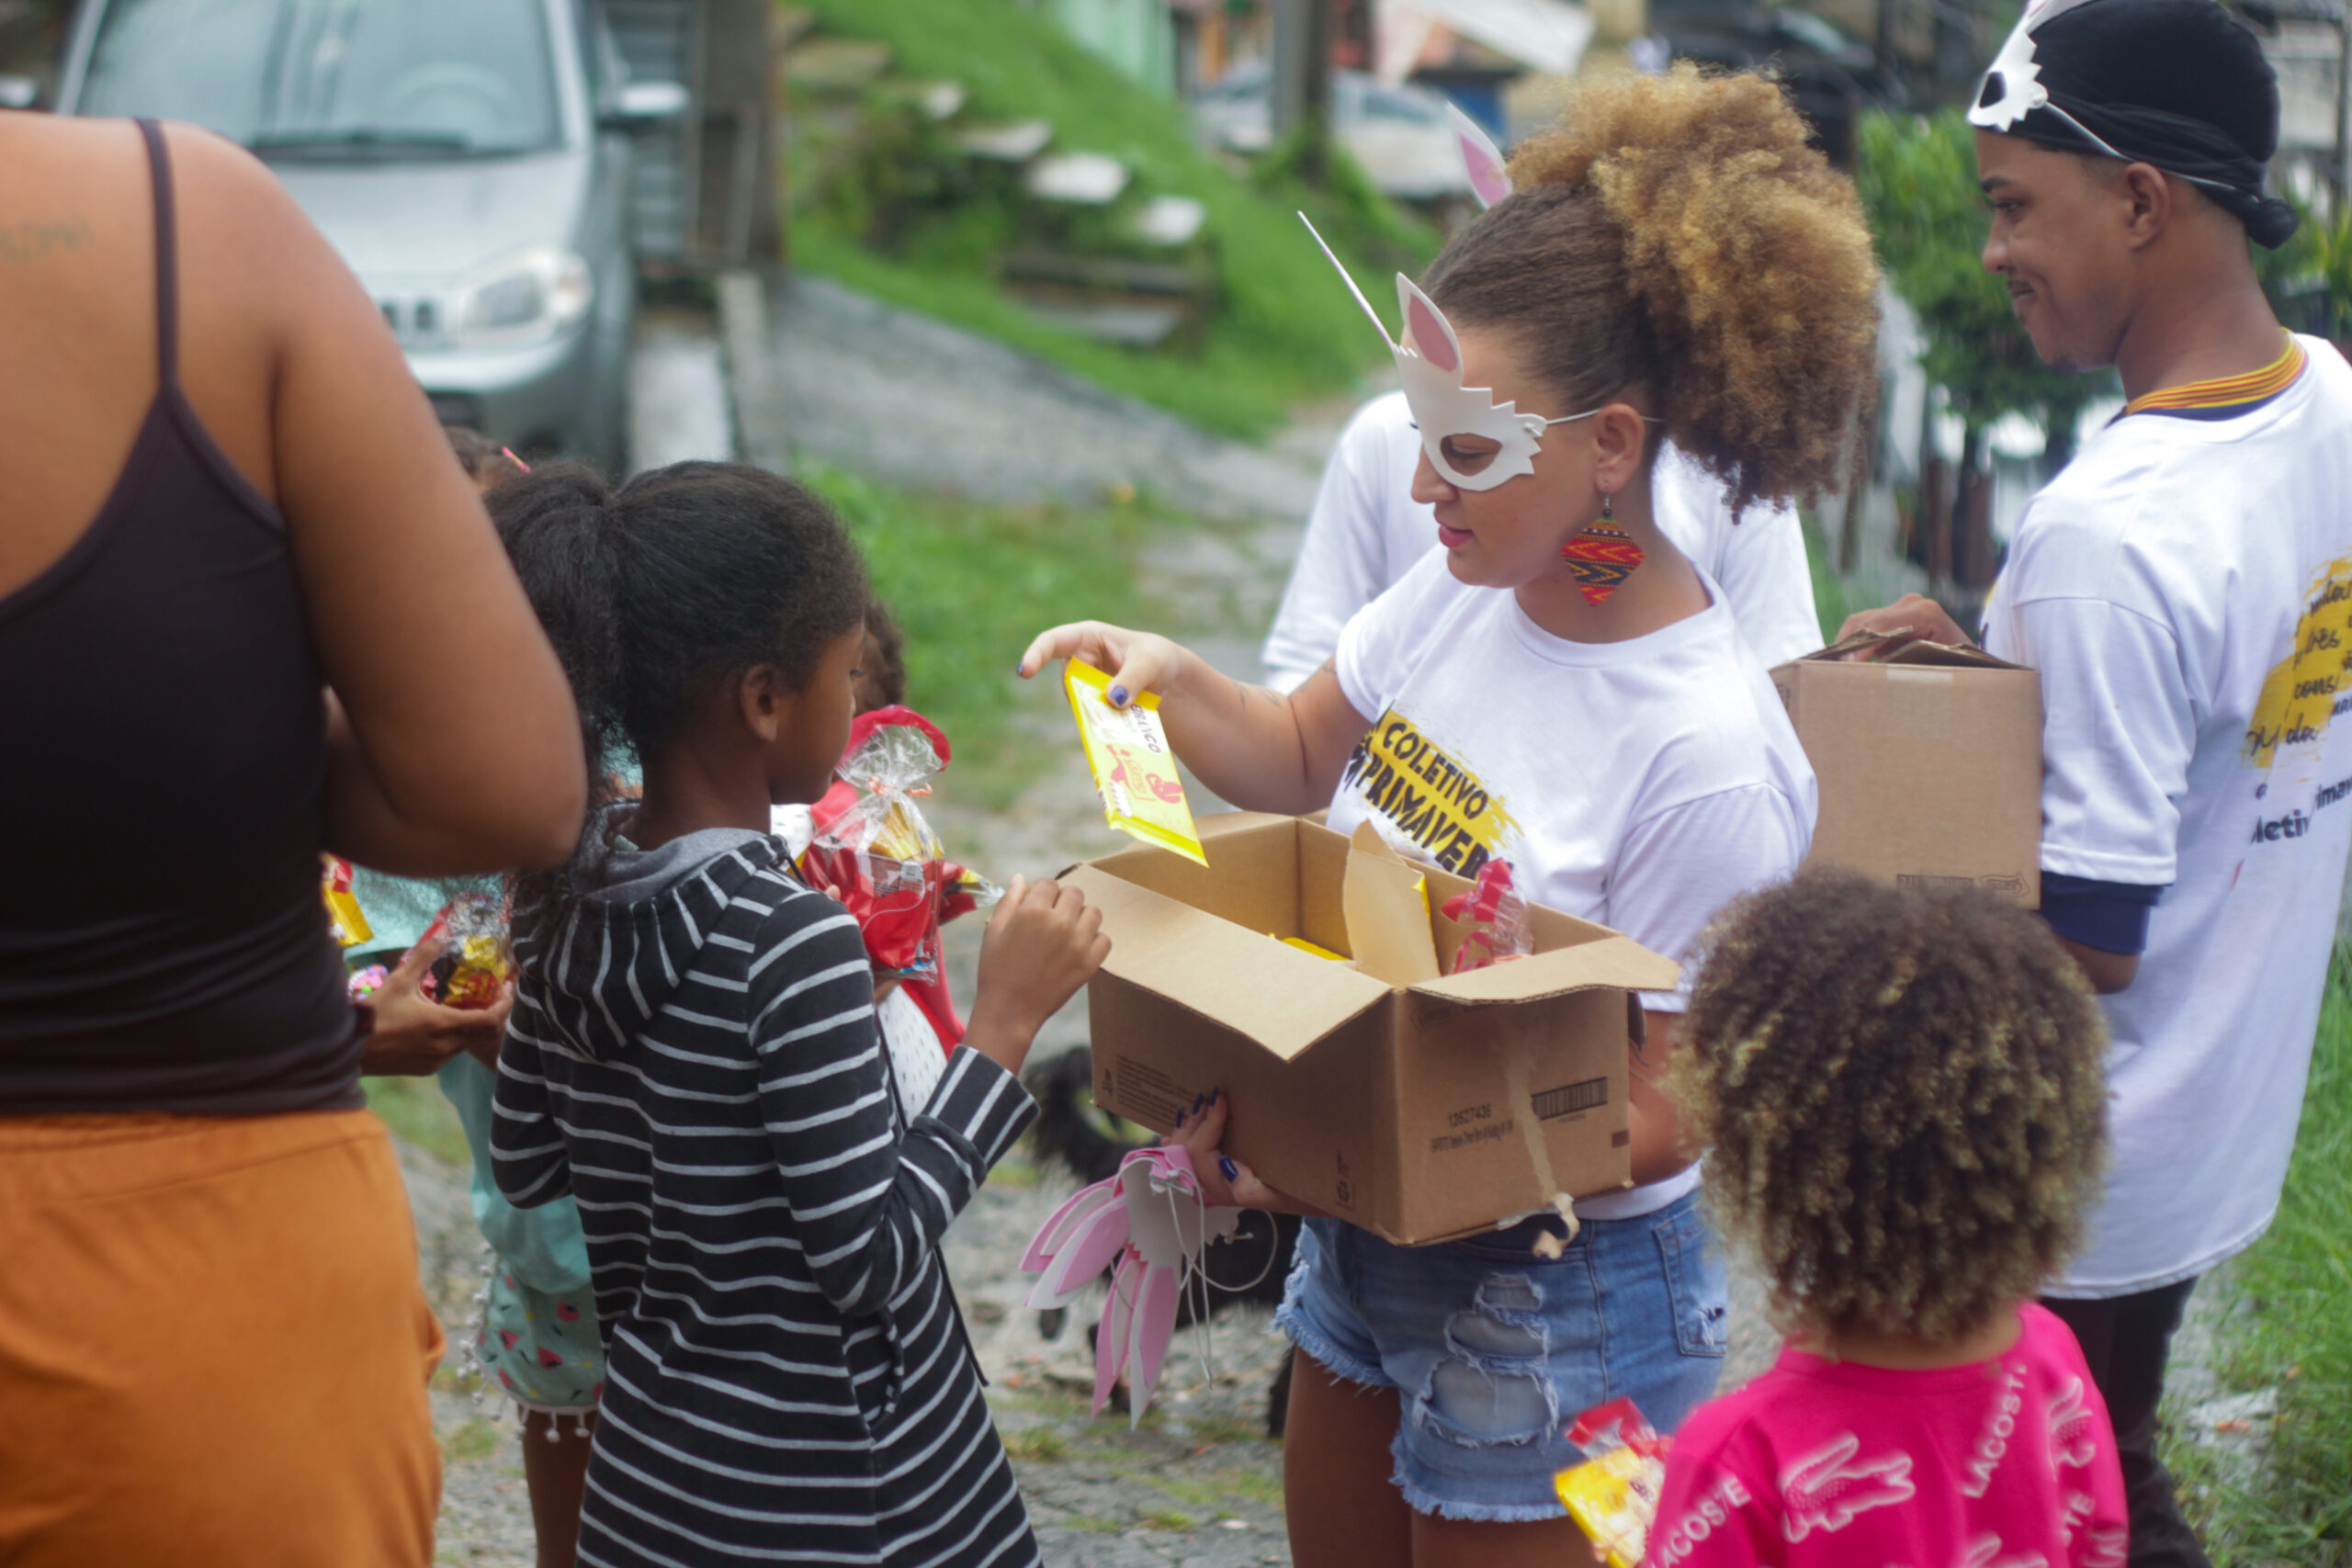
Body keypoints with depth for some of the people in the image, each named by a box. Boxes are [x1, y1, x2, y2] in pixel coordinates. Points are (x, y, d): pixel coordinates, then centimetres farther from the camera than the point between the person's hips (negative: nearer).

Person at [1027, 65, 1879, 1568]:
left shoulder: (1709, 756, -27)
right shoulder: (1462, 593, -6)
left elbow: (1662, 1114, -23)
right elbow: (1305, 756, 13)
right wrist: (1171, 678, -9)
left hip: (1549, 1302, -7)